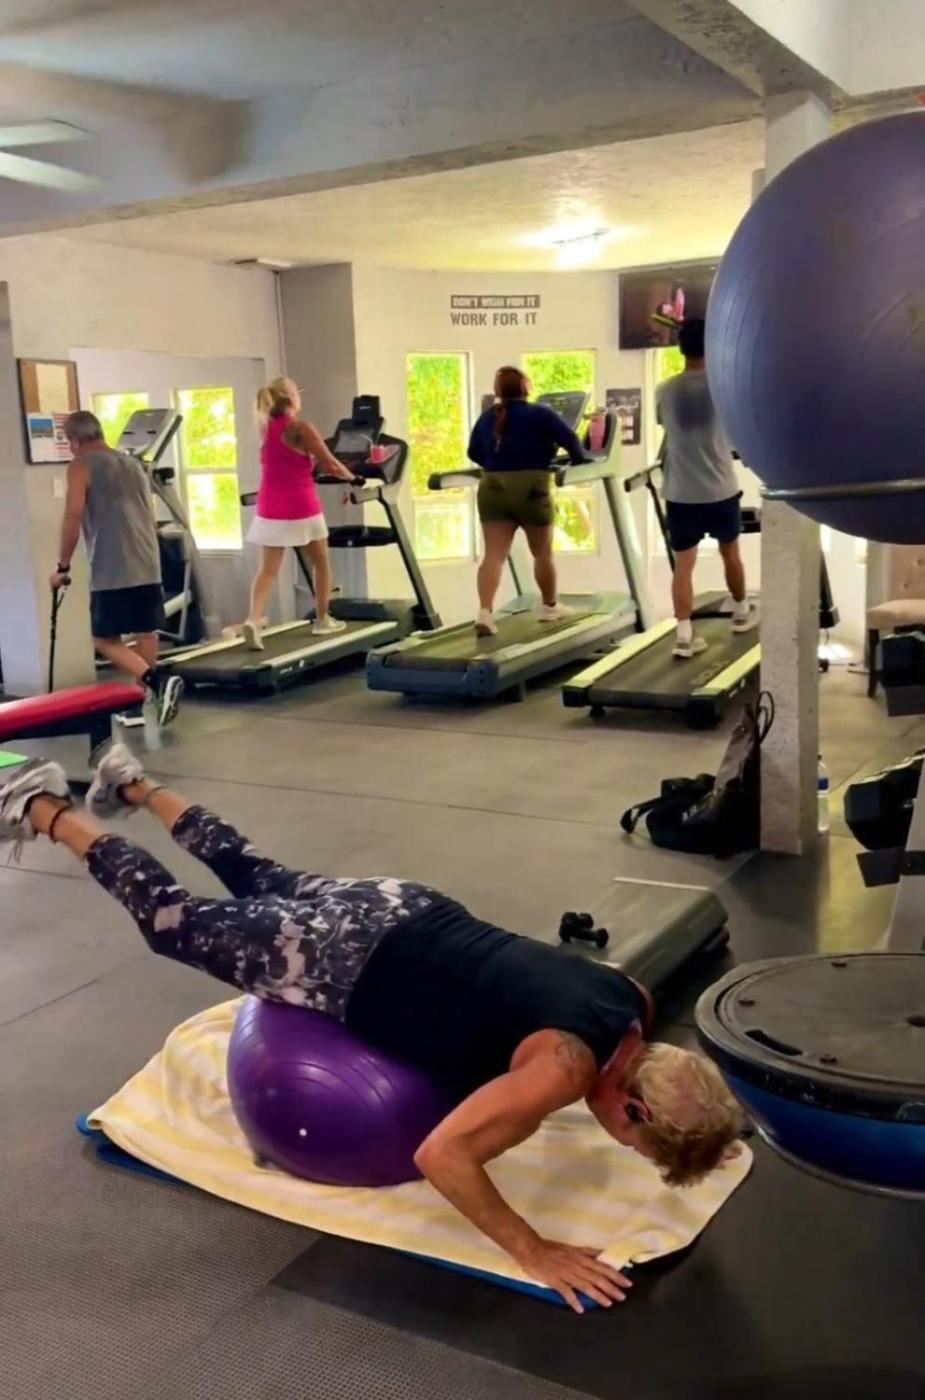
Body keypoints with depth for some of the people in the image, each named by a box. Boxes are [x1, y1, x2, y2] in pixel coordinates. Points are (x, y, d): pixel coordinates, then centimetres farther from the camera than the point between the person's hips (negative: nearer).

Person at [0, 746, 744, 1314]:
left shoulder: (636, 1003, -8)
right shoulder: (567, 1069, -32)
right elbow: (440, 1154, -35)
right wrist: (533, 1251, -28)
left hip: (408, 918, 7)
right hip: (348, 966, -7)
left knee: (266, 882, 30)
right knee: (177, 920, 14)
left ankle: (134, 784, 50)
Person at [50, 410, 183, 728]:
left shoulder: (80, 467, -3)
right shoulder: (134, 463, 18)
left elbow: (73, 519, -10)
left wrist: (62, 566, -2)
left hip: (111, 571, -7)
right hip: (148, 566, 7)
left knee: (105, 639, -1)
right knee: (145, 632, 12)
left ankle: (156, 682, -19)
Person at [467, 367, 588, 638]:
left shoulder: (486, 417, 14)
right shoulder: (540, 414, -1)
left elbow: (473, 453, 21)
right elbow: (569, 439, -6)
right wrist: (579, 460, 13)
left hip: (493, 490, 4)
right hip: (530, 489, -3)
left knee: (494, 555, -4)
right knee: (542, 552, 14)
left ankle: (485, 612, -19)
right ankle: (550, 606, 28)